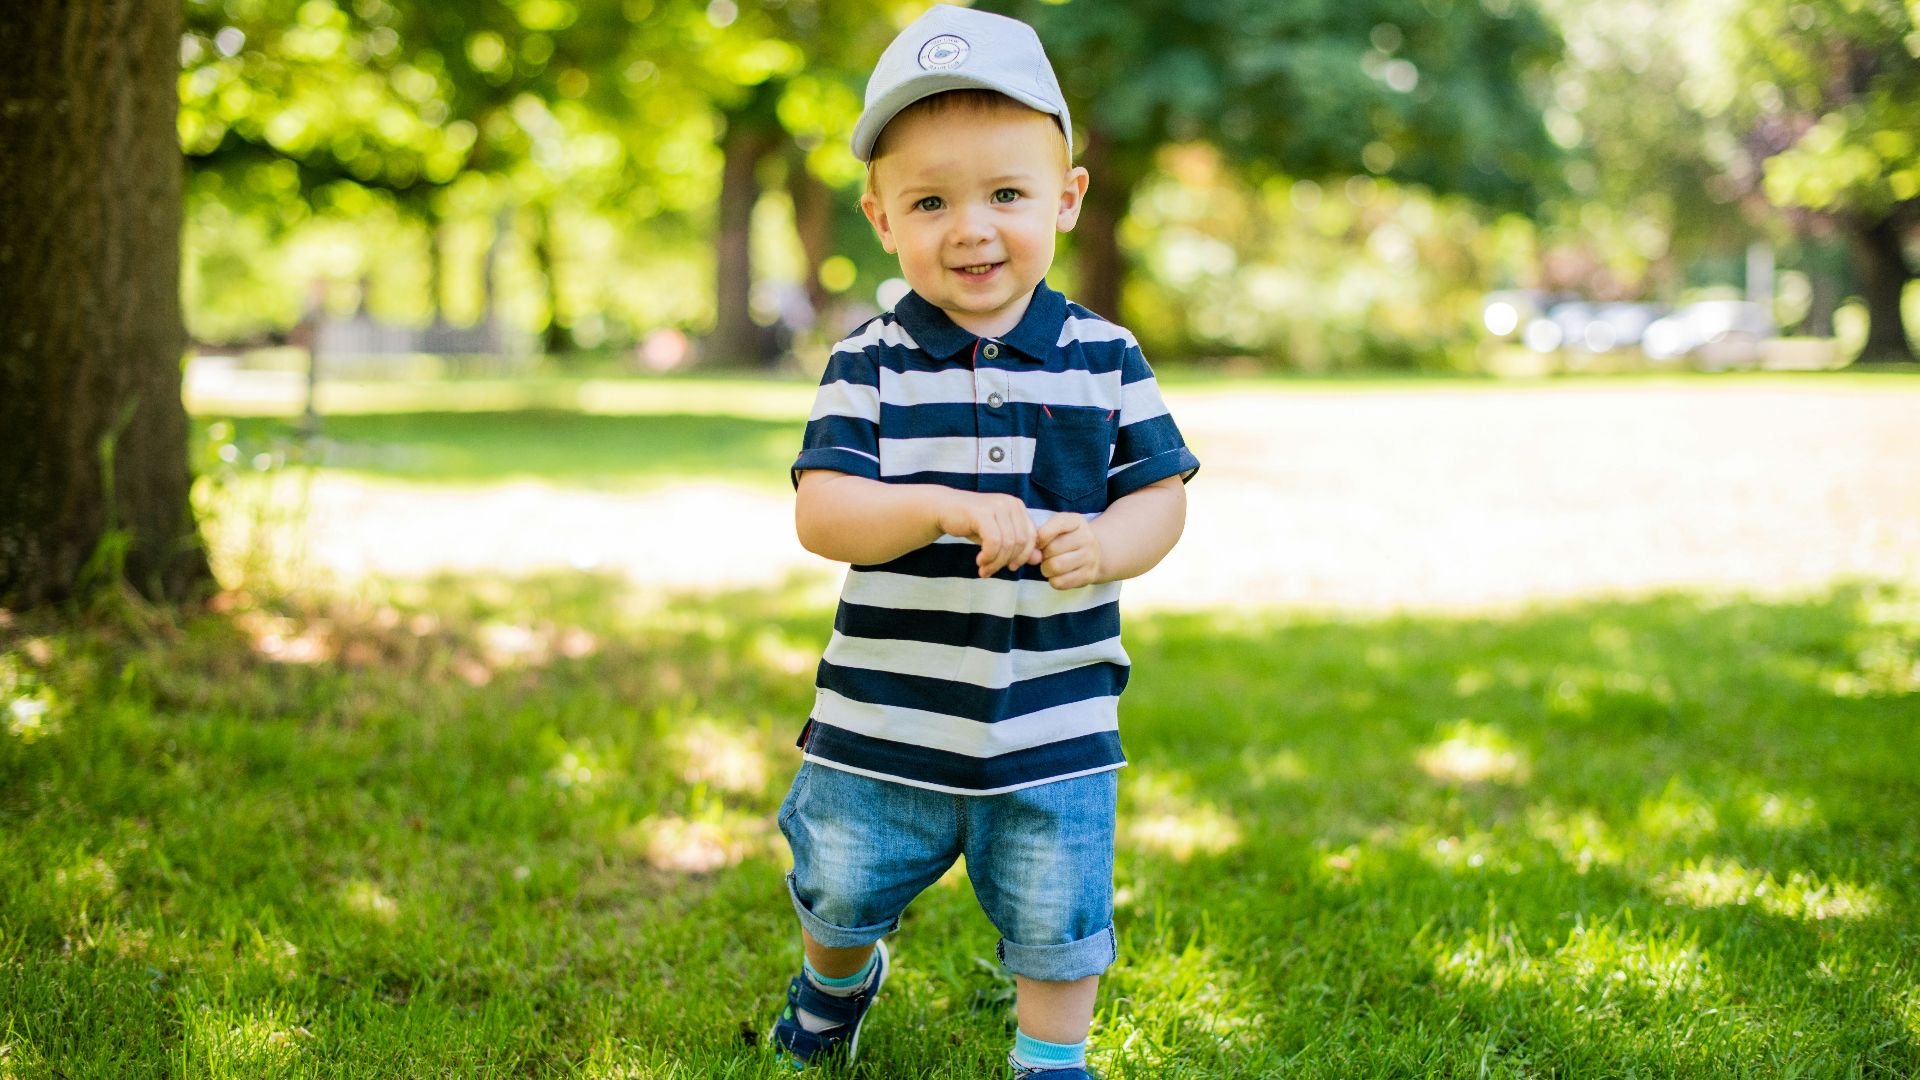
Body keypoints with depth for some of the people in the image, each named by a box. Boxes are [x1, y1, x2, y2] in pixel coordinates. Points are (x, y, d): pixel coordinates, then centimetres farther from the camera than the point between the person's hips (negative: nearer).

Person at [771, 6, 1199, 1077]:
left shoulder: (1105, 359, -3)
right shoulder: (870, 364, -7)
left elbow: (1160, 494, 0)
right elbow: (821, 512, -16)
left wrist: (1102, 546, -22)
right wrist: (943, 511, -33)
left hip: (1056, 722, 0)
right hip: (886, 715, 0)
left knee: (1057, 923, 10)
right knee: (841, 890, 19)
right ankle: (837, 981, 52)